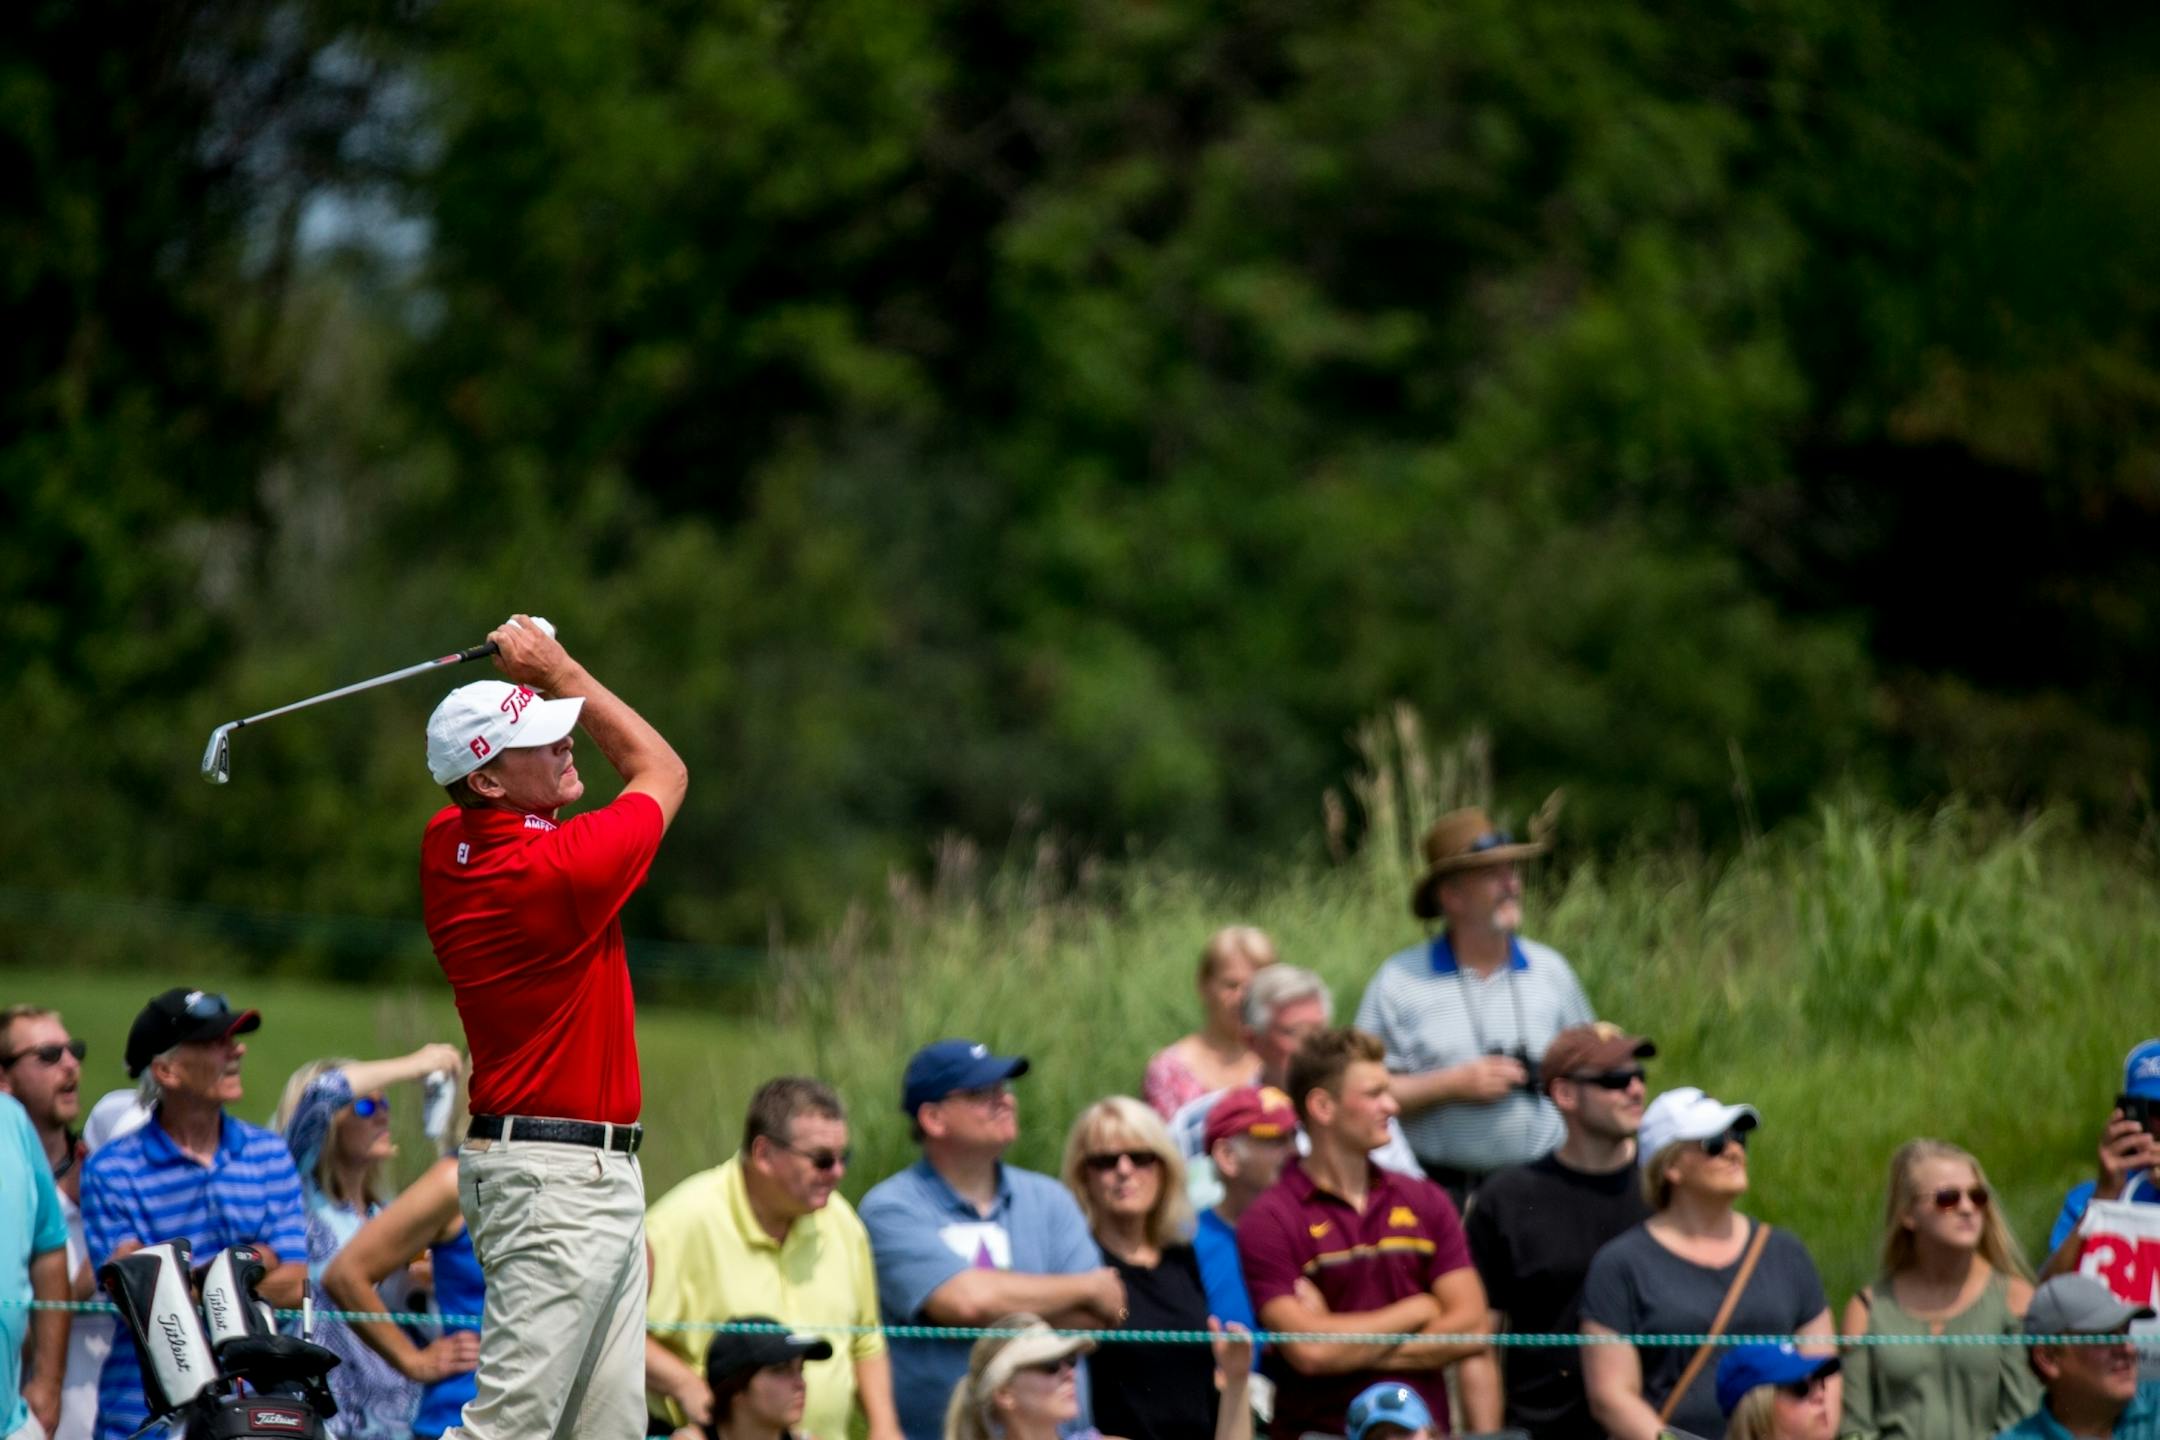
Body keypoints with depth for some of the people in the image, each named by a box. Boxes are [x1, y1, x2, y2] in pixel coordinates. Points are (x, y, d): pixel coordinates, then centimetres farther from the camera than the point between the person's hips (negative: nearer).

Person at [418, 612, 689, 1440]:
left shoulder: (448, 847, 4)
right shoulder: (561, 870, -19)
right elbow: (662, 773, 0)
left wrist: (542, 677, 13)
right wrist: (559, 671, 3)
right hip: (557, 1184, -9)